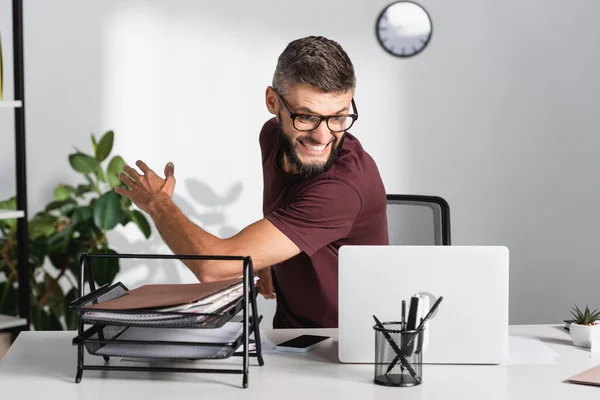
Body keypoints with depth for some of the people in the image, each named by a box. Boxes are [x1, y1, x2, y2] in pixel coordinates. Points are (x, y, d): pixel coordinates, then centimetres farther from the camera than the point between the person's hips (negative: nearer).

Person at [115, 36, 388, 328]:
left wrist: (157, 202, -11)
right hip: (288, 327, 7)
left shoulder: (346, 182, -27)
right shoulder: (274, 136, -2)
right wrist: (266, 258, 1)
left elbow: (213, 267, -28)